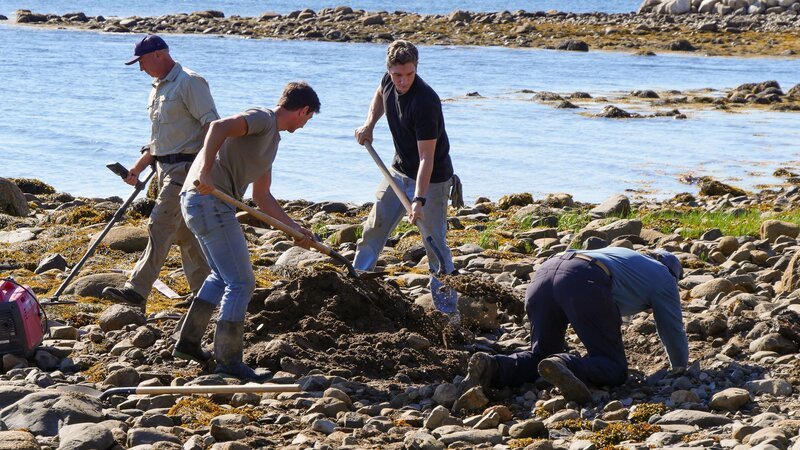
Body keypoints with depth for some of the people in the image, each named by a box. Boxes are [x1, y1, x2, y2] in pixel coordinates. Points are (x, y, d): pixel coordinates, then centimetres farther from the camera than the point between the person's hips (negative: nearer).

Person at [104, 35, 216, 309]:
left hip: (186, 166, -10)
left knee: (160, 226, -14)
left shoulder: (189, 83, -11)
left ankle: (137, 290, -17)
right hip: (165, 168, 10)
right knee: (183, 232, 12)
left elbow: (211, 122, -19)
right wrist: (138, 168, 21)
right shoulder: (158, 88, 19)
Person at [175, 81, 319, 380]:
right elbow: (219, 127, -27)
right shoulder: (262, 119, -8)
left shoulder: (272, 138, 22)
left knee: (223, 276, 26)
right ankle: (228, 359, 1)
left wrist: (294, 227, 25)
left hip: (199, 202, 11)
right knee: (241, 283, -6)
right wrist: (205, 173, -33)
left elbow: (262, 197, 27)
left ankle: (188, 343, 30)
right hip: (209, 201, -11)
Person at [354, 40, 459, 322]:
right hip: (399, 171, 7)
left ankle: (448, 308, 1)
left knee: (435, 244, -6)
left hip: (431, 178, -7)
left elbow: (426, 158, -31)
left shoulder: (425, 103, -32)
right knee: (374, 227, 10)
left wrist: (419, 200, -37)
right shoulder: (390, 81, -9)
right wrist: (369, 124, 2)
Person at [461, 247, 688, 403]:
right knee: (615, 370, -2)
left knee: (541, 355, 18)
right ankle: (565, 366, -33)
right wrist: (680, 370, 47)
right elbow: (673, 331, 30)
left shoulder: (620, 253, 45)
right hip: (584, 284, -7)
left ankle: (492, 367, -12)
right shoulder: (664, 277, 27)